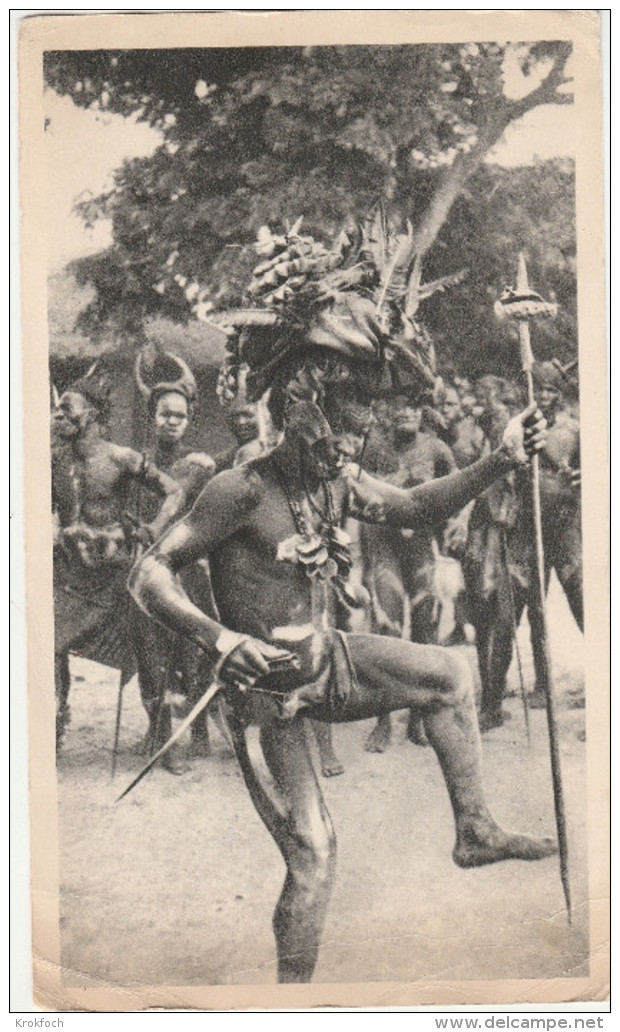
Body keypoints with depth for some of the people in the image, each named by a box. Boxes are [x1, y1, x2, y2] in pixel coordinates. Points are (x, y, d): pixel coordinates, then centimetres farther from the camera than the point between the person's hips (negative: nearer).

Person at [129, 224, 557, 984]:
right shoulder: (244, 491, -26)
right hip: (266, 690, -8)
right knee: (312, 854, -6)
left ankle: (474, 830, 21)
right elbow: (149, 575, -24)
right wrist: (218, 638, -39)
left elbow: (416, 508, 13)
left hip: (326, 661, 8)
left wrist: (497, 463, 3)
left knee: (448, 674, 11)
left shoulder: (338, 484, -3)